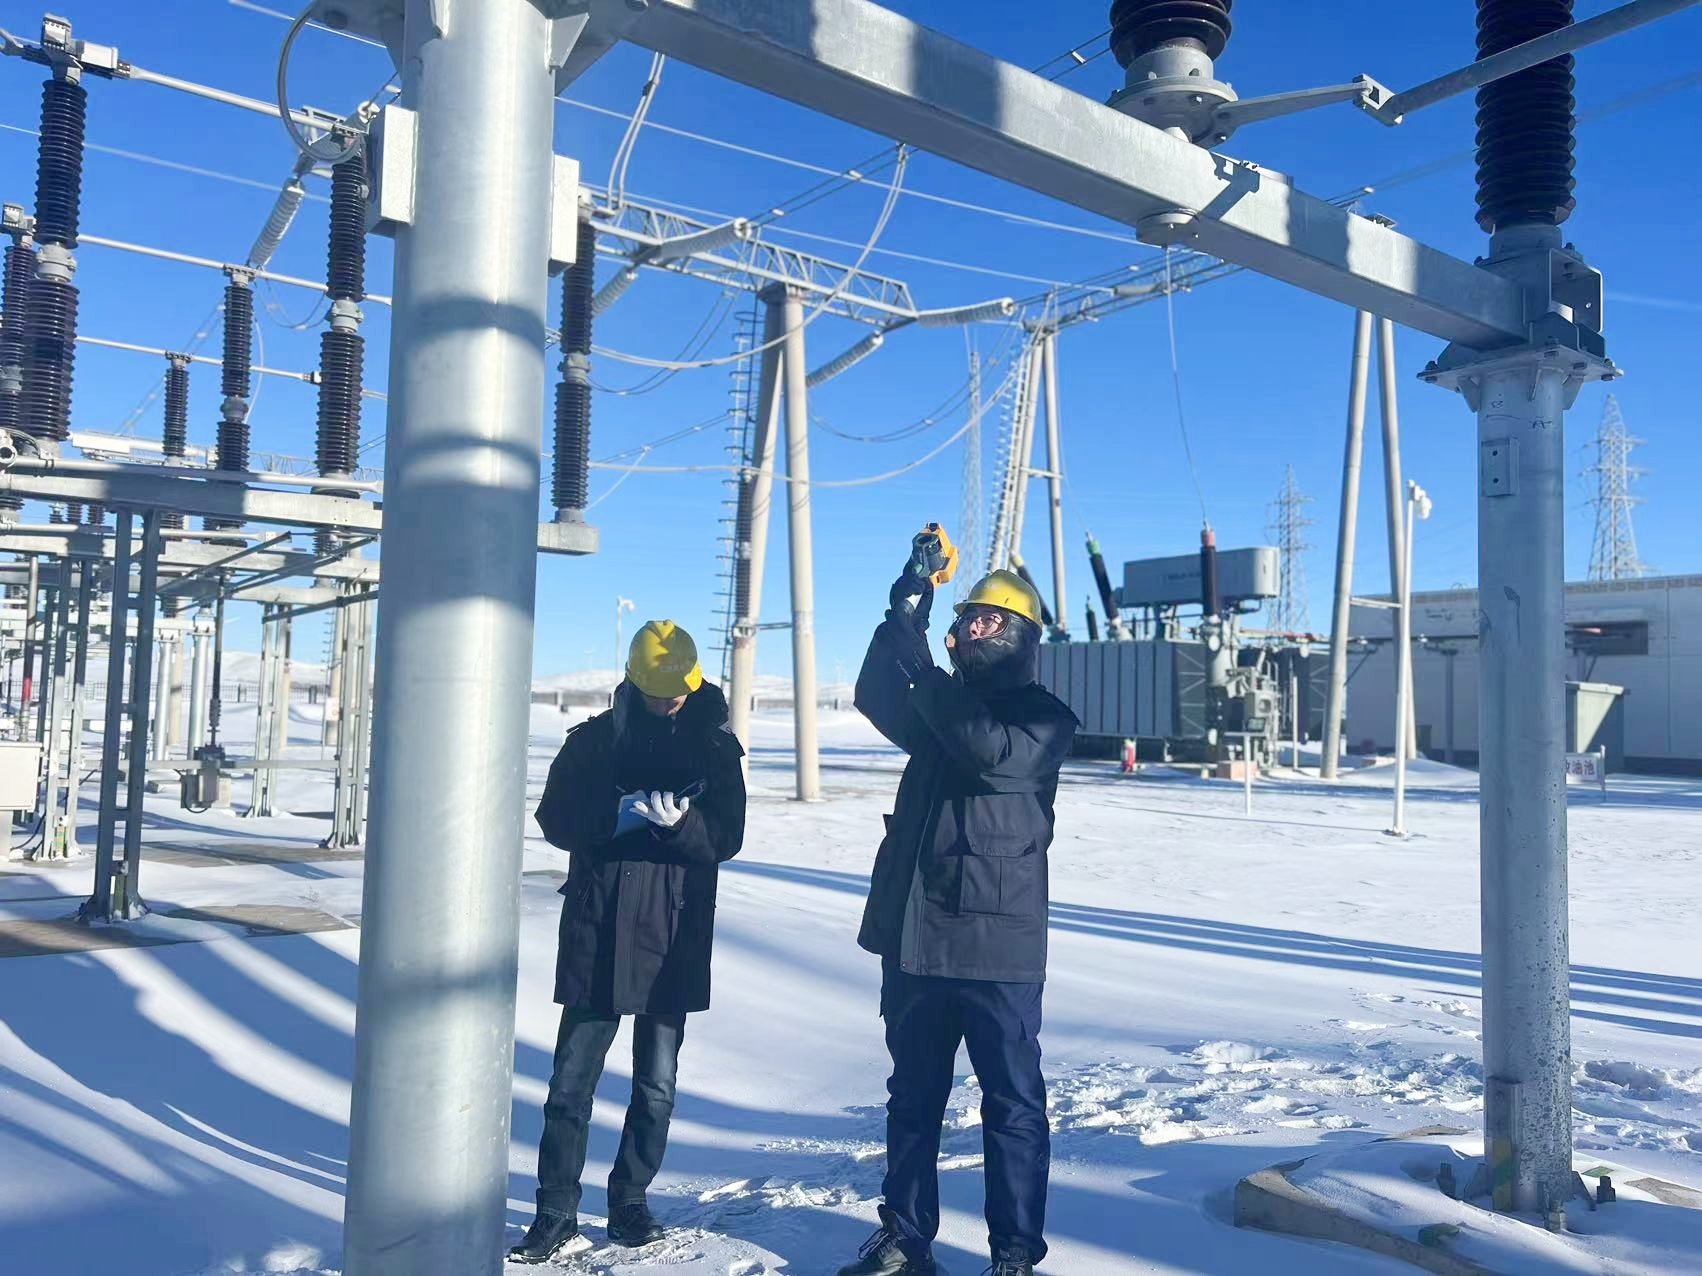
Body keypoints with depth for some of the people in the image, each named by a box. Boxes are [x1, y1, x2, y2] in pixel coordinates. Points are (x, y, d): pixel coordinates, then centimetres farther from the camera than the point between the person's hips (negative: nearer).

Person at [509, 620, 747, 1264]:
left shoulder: (716, 745, 5)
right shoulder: (596, 738, 3)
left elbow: (726, 837, -1)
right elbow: (555, 819, -3)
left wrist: (681, 819, -22)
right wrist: (620, 813, -20)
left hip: (676, 938, 1)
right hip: (598, 934, -1)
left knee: (657, 1084, 10)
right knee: (572, 1079, 3)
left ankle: (630, 1200, 26)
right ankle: (556, 1212, 15)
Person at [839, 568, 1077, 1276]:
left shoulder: (1043, 718, -2)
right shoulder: (943, 706, 14)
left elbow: (996, 752, -24)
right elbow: (877, 701, -6)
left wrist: (925, 669, -24)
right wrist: (902, 618, -17)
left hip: (996, 949, -5)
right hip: (913, 939, 6)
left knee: (1012, 1104, 4)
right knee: (913, 1098, 16)